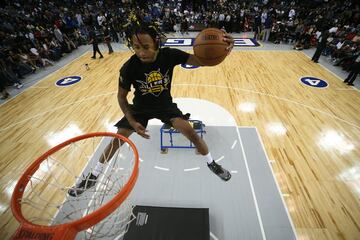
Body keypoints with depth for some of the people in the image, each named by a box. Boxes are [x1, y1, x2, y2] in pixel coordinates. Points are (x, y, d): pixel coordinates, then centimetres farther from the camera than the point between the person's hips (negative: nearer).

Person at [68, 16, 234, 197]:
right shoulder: (129, 67, -23)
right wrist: (132, 121, -18)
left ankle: (211, 163, 17)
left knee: (190, 131, -13)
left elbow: (200, 61, -26)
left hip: (165, 104, 1)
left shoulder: (169, 55, -22)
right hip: (140, 107, 0)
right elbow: (121, 97, -11)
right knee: (117, 140, 3)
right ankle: (93, 176, 30)